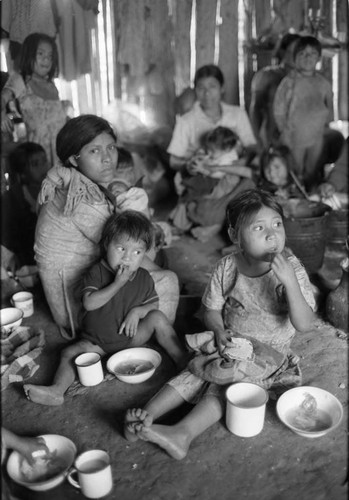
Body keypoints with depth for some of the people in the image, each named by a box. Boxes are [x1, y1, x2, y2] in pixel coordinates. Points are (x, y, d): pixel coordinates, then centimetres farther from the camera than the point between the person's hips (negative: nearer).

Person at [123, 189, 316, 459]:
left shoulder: (292, 269, -17)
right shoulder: (227, 268, -10)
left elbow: (304, 324, -25)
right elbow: (212, 311, 3)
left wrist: (290, 281, -38)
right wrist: (220, 332, -19)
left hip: (270, 351, -3)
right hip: (230, 344, 3)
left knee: (227, 385, -24)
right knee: (194, 374, -15)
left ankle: (183, 432, -34)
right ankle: (146, 415, -19)